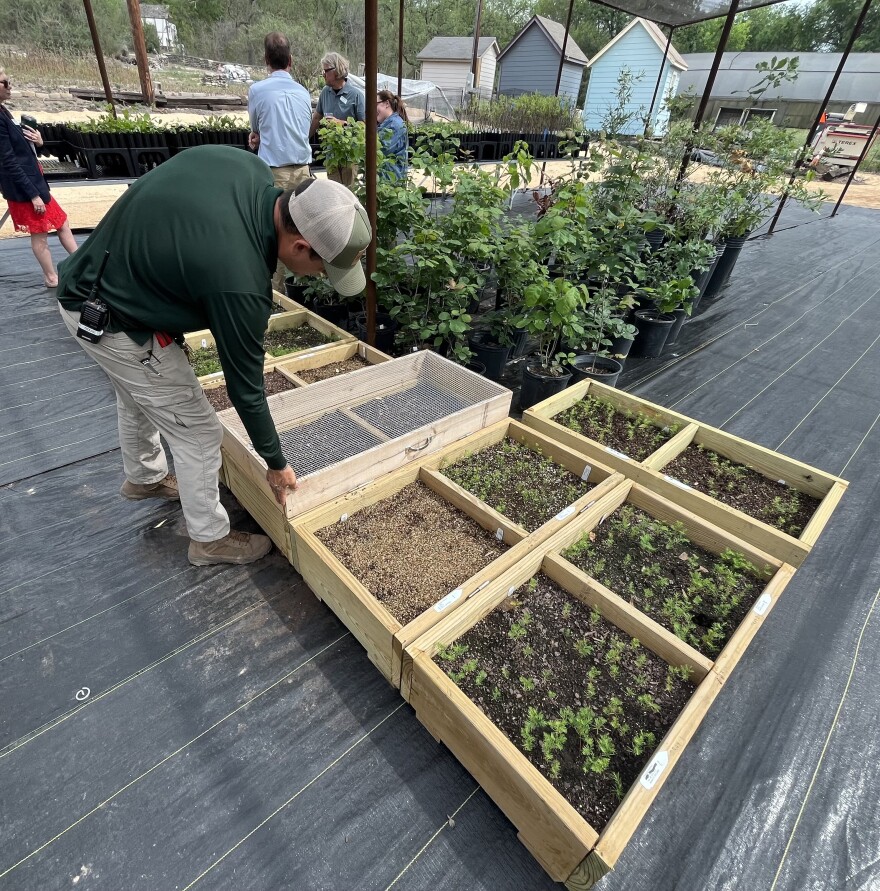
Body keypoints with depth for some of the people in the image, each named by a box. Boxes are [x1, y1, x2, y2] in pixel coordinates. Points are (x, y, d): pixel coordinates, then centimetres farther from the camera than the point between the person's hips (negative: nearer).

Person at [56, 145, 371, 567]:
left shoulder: (249, 166, -14)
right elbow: (245, 387, -24)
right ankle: (210, 539, 20)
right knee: (198, 431, 0)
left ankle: (144, 478, 55)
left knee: (138, 399, 28)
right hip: (110, 318, -9)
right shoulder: (240, 280, -35)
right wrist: (276, 464, -9)